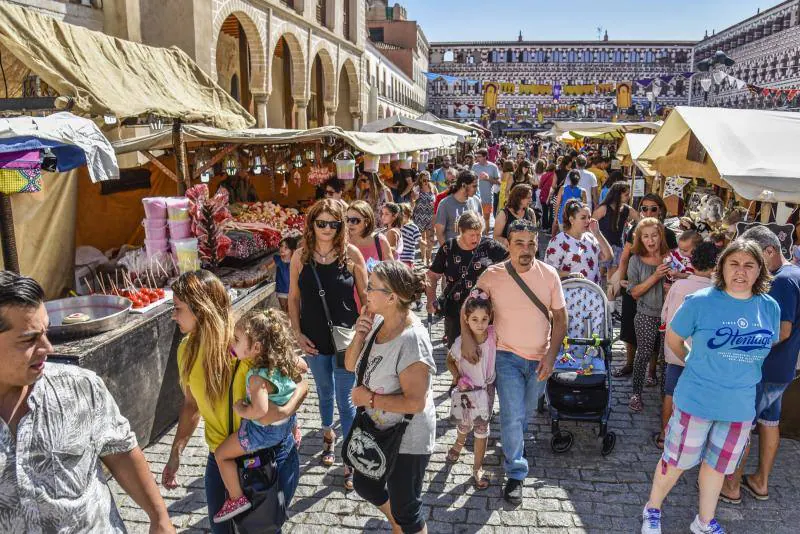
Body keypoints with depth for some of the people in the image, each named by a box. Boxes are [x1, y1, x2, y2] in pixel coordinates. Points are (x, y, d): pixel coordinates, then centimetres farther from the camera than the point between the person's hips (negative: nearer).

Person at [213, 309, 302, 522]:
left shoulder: (257, 377, -34)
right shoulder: (285, 360, -12)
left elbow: (260, 410, -47)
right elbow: (301, 367, 8)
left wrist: (240, 410, -27)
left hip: (264, 431, -7)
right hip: (287, 423, 7)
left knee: (221, 454, 9)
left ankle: (236, 499, 16)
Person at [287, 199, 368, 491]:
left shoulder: (351, 253, -11)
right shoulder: (300, 256, -6)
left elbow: (365, 295, -4)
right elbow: (293, 298, 2)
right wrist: (297, 333, -3)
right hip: (314, 340, 2)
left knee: (346, 401, 5)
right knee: (324, 393, 23)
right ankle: (328, 434, 50)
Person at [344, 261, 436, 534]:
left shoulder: (411, 340, -31)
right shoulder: (377, 321, -7)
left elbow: (415, 402, -30)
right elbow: (350, 365, 1)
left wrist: (370, 398, -21)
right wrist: (359, 335, -16)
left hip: (407, 440, -8)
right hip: (378, 428, 9)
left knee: (405, 509, 12)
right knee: (365, 485, 29)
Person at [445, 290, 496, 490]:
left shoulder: (494, 335, -19)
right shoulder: (461, 342, -23)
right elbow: (450, 361, -5)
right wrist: (458, 378, -16)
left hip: (487, 388, 1)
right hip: (467, 389, -1)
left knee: (482, 427, 7)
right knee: (466, 424, 16)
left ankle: (478, 468, 26)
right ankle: (458, 445, 51)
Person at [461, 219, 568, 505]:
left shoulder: (549, 274, -9)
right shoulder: (492, 275, -13)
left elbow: (560, 318, -2)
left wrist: (551, 355, -10)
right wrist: (466, 336, -17)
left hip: (539, 359, 3)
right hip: (507, 356, -2)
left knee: (525, 414, 21)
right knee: (512, 416, -5)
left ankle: (513, 445, 51)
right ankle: (515, 474, 14)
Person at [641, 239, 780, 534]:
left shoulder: (770, 307, -4)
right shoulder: (700, 301, -15)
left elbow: (767, 347, 14)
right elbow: (673, 337, -1)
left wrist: (742, 372, 11)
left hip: (742, 406, 4)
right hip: (697, 399, -3)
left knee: (717, 465, 21)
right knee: (676, 462, 10)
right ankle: (652, 510, 34)